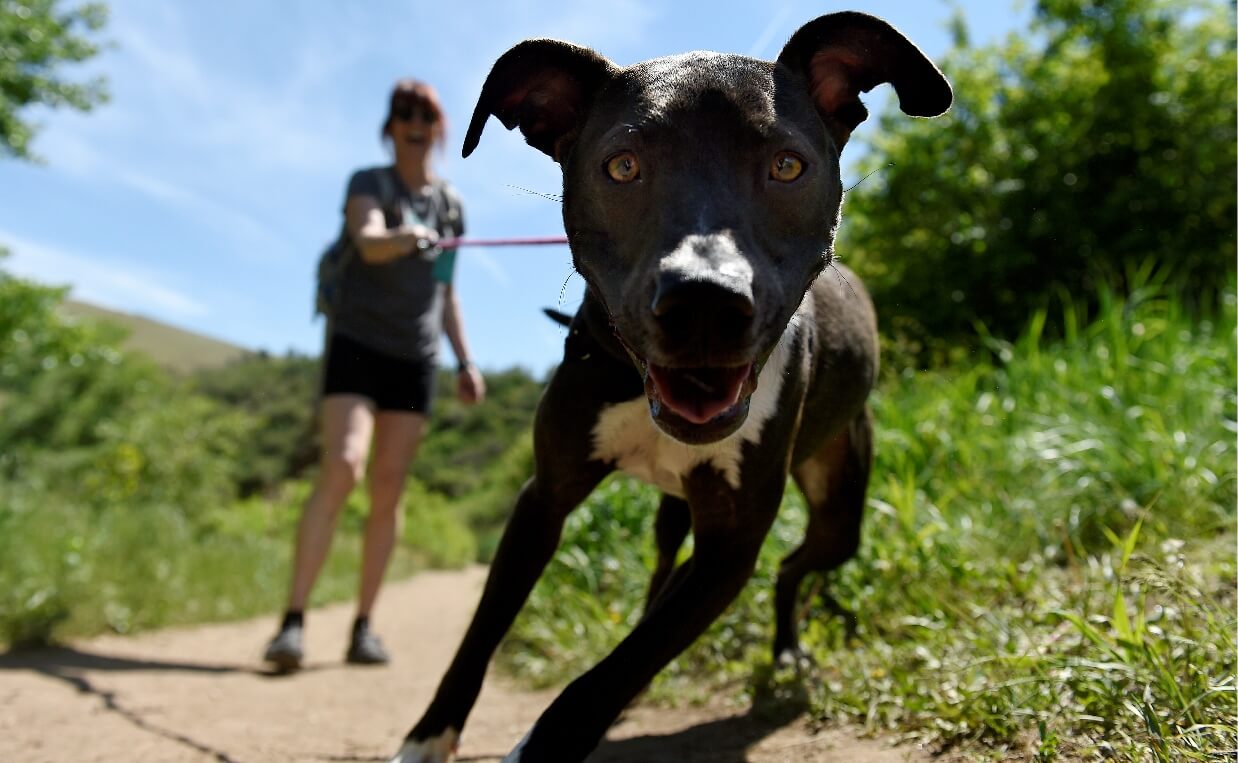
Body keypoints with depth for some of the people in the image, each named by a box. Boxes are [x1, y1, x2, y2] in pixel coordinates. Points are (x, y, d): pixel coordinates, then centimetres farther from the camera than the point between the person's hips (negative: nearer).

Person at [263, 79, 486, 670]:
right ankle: (293, 620, -19)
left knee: (388, 492, 0)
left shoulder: (450, 204, 14)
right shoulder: (368, 183, 1)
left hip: (414, 358, 4)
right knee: (341, 470, -21)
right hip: (357, 345, -4)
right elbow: (369, 243, -22)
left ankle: (363, 627, 5)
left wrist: (465, 361, 11)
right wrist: (402, 237, -44)